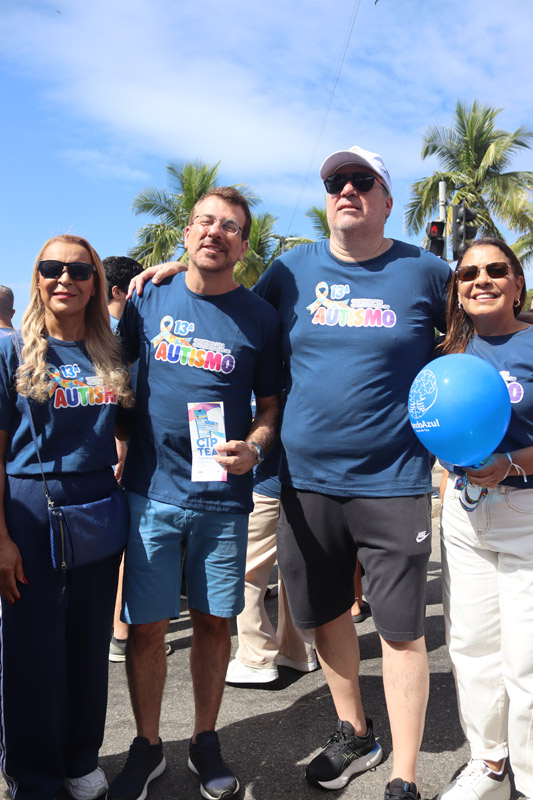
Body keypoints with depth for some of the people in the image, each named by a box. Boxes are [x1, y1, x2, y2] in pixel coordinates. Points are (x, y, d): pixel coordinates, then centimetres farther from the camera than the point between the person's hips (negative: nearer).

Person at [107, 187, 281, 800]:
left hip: (222, 496, 0)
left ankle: (205, 741, 33)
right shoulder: (149, 300, 3)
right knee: (145, 627, 6)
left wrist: (252, 447, -12)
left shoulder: (259, 317, 2)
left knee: (213, 623, 11)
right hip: (151, 491, 0)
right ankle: (146, 747, 29)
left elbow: (271, 403, 8)